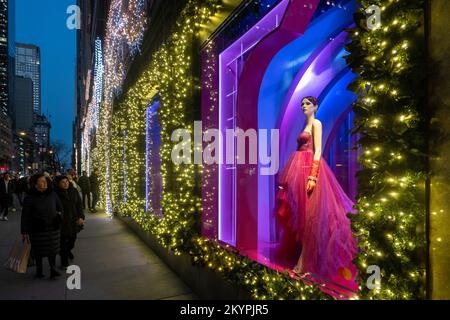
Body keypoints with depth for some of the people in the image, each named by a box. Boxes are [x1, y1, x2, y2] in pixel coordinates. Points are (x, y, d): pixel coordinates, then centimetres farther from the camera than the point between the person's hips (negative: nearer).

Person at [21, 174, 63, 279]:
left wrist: (59, 215, 3)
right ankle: (39, 270, 28)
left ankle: (52, 268, 19)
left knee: (52, 248, 6)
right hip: (37, 229, -2)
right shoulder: (29, 198, -9)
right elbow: (25, 215, -6)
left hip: (53, 227, 2)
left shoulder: (52, 194, 0)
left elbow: (59, 207, 14)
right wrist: (24, 231, -6)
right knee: (38, 250, 10)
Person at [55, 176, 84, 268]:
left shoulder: (74, 191, 0)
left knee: (72, 238, 17)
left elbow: (79, 204, 4)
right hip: (62, 221, -4)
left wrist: (81, 217, -3)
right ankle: (64, 261, 20)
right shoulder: (56, 194, -14)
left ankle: (68, 250, 49)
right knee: (63, 241, 4)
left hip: (74, 220, 4)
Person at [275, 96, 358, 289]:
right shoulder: (306, 125, 21)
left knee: (308, 214, -8)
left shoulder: (316, 123, -4)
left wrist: (313, 175, -24)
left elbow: (318, 150, -14)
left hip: (310, 168, -9)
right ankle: (302, 258, 21)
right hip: (301, 169, 9)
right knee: (301, 212, 10)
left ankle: (304, 262, -4)